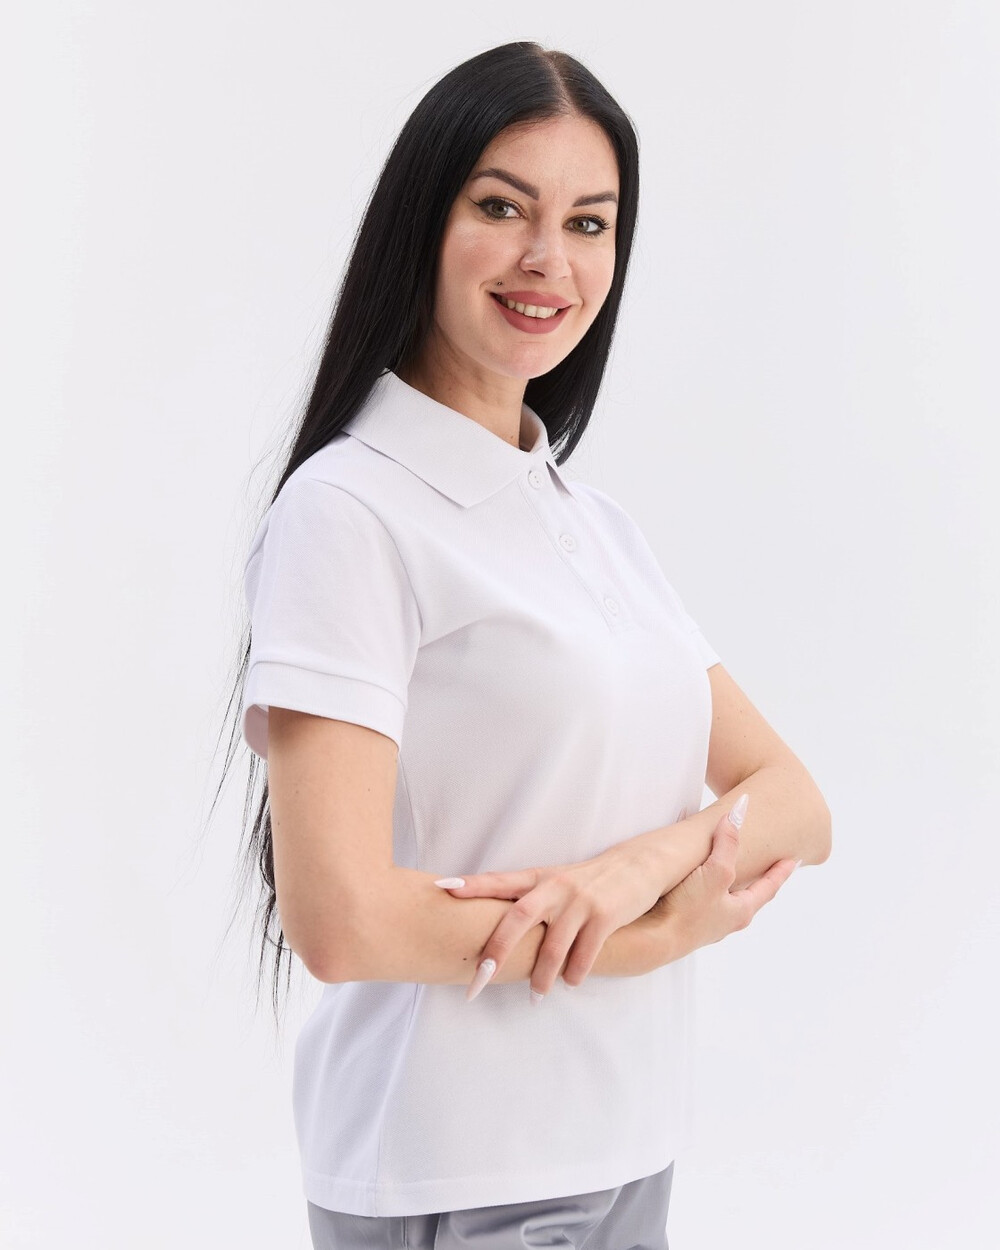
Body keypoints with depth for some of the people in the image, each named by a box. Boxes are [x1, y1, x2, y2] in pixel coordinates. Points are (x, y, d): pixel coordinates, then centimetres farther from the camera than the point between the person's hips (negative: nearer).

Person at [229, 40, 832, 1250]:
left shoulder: (596, 520, 10)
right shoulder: (349, 508, -12)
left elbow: (797, 806, 4)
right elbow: (339, 921, -21)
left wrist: (651, 856, -18)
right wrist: (675, 929, -11)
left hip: (629, 1150, 6)